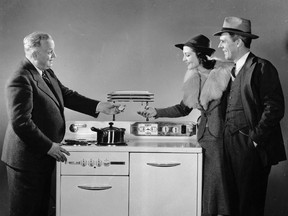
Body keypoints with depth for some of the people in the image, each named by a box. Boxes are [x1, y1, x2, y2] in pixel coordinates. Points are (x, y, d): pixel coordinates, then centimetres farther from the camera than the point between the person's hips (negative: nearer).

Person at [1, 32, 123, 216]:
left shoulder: (48, 74, 10)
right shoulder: (20, 81, -22)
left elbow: (67, 96, 10)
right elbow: (21, 123, -26)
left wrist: (99, 106, -2)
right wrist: (49, 147, -21)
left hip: (44, 156, 9)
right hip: (27, 159, -9)